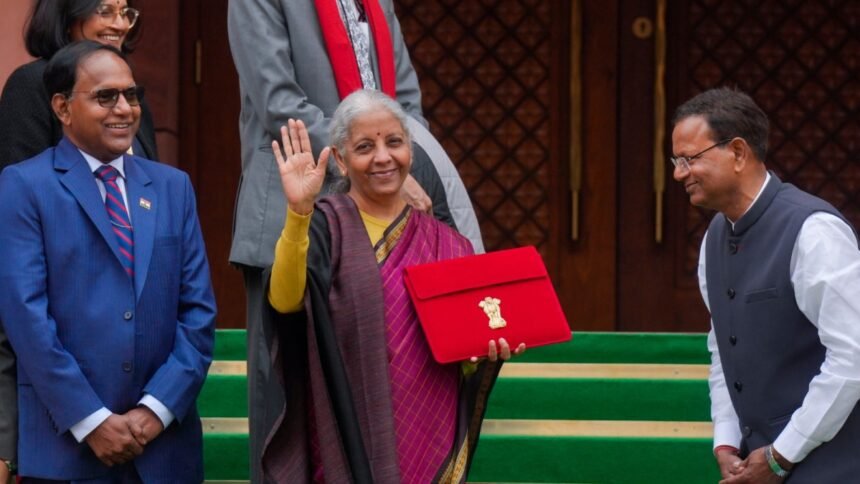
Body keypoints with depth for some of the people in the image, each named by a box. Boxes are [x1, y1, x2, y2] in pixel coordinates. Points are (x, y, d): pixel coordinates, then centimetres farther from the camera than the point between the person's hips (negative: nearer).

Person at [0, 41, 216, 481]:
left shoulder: (172, 186, 12)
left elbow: (199, 311, 7)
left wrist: (158, 408, -6)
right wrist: (91, 421, -14)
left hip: (164, 444, 4)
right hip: (65, 444, -4)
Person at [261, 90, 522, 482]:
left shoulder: (446, 245, 8)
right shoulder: (325, 226, -3)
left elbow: (464, 362, 13)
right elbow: (285, 301, -22)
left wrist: (485, 350, -8)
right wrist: (299, 211, -32)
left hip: (429, 447, 4)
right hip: (348, 442, -4)